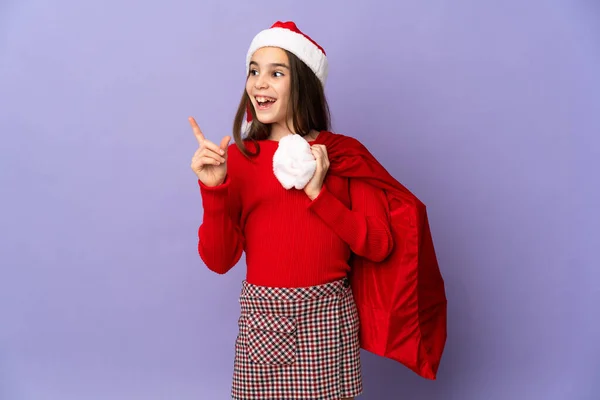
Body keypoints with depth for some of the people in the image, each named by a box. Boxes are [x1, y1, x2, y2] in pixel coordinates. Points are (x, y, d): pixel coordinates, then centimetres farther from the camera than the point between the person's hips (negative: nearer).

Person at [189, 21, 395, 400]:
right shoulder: (237, 156, 2)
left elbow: (379, 245, -6)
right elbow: (218, 260, -3)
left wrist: (319, 193, -13)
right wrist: (214, 189, -17)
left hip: (326, 314, -1)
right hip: (261, 315, 1)